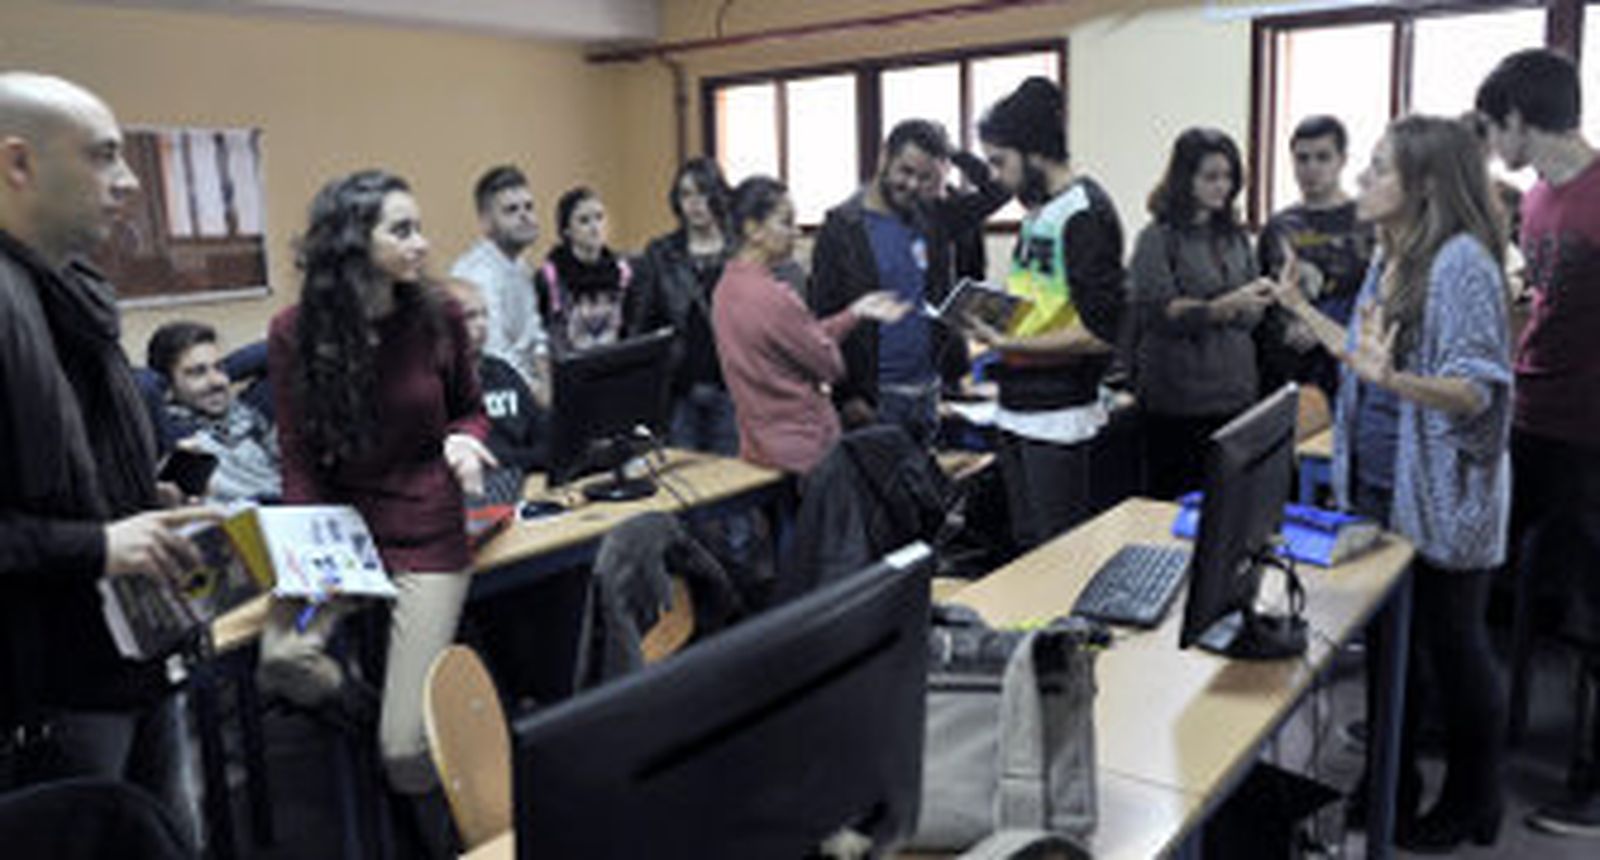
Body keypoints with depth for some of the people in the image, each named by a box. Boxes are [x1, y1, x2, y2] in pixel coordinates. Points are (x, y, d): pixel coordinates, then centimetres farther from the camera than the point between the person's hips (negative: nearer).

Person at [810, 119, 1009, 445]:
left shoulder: (930, 217, 6)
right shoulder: (842, 227, -8)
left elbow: (998, 190, 7)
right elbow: (826, 319, -11)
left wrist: (954, 154, -3)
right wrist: (847, 395, -15)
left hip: (927, 390, 5)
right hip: (874, 397, -5)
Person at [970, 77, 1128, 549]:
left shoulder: (1086, 213, -15)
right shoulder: (1037, 209, 12)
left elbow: (1100, 332, -20)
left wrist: (1007, 343, -18)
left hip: (1059, 413, -9)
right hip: (1016, 405, 9)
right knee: (1024, 546, 17)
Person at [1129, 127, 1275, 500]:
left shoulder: (1235, 236, 11)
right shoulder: (1158, 239, -5)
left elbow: (1250, 316, 11)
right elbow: (1159, 312, -13)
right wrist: (1226, 307, -23)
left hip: (1235, 395, 5)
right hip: (1178, 399, -5)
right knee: (1176, 502, 2)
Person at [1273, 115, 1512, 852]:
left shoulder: (1463, 261, -18)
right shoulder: (1388, 260, 9)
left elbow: (1480, 390, -25)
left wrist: (1397, 379, -42)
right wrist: (1303, 310, 23)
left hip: (1442, 500, -8)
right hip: (1378, 487, 8)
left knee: (1453, 649, 8)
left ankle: (1472, 806, 28)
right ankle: (1392, 790, 33)